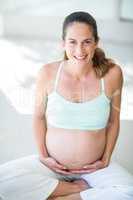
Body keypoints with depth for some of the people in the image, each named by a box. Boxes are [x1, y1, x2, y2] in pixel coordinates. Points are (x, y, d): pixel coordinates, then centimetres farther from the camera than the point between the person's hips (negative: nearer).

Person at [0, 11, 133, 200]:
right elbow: (39, 116, 3)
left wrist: (106, 160, 0)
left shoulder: (112, 73, -10)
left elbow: (113, 121, 3)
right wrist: (43, 156, -3)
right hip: (53, 164, 1)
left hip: (95, 167, 0)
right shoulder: (48, 73, -11)